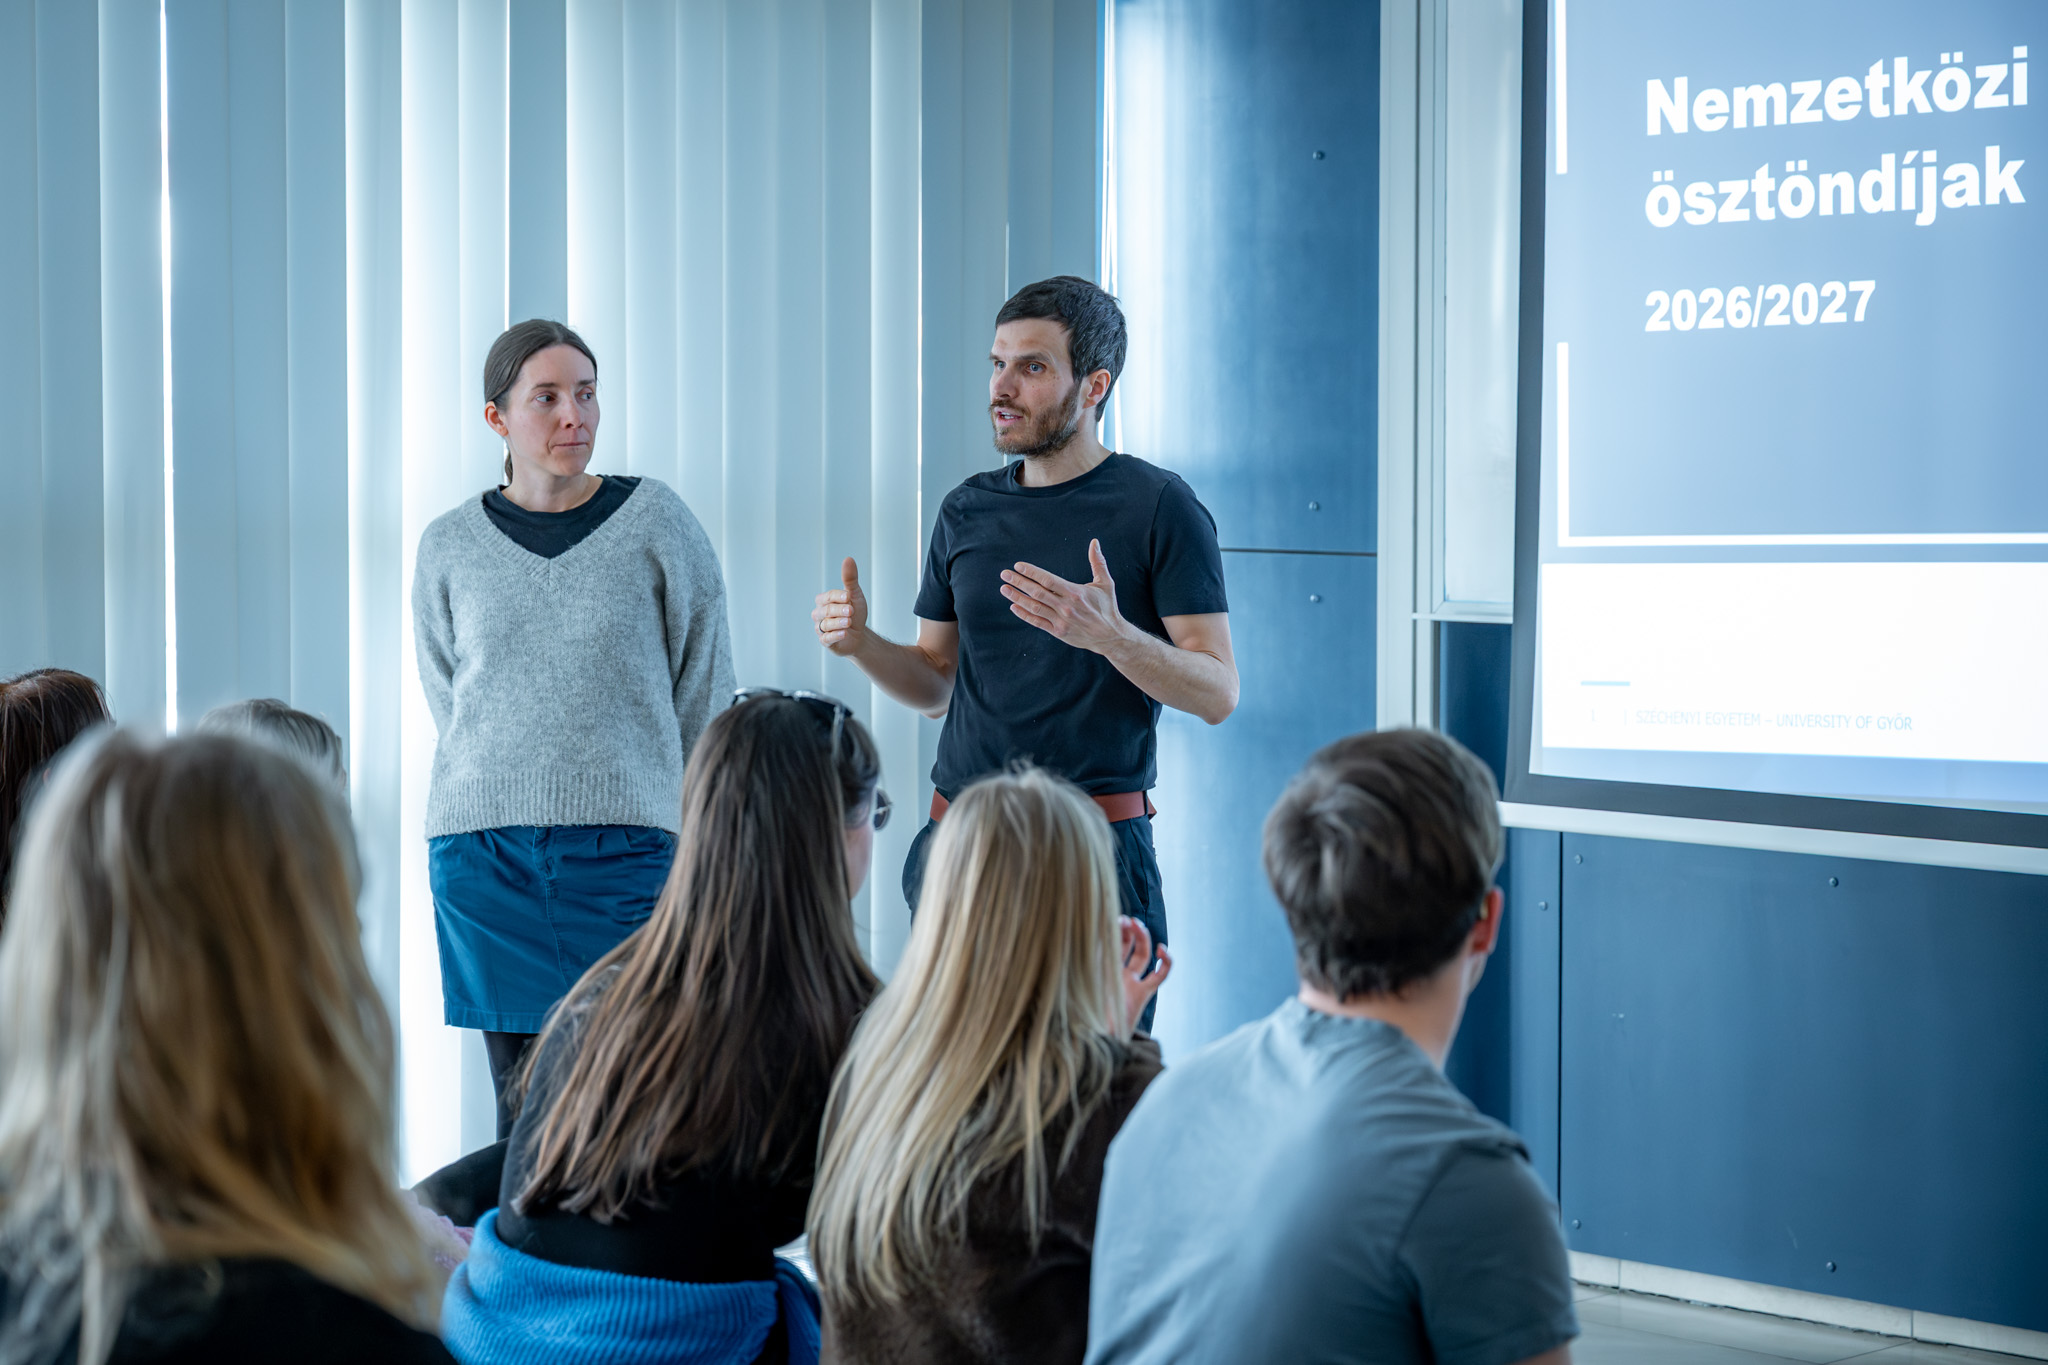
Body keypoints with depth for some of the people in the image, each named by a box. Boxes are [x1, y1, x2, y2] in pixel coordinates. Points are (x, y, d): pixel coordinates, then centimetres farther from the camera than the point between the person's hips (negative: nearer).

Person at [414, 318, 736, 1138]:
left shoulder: (655, 522, 3)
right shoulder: (449, 547, 9)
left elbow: (706, 689, 8)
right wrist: (516, 792, 10)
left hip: (625, 846, -2)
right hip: (483, 852, 2)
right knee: (519, 1095, 3)